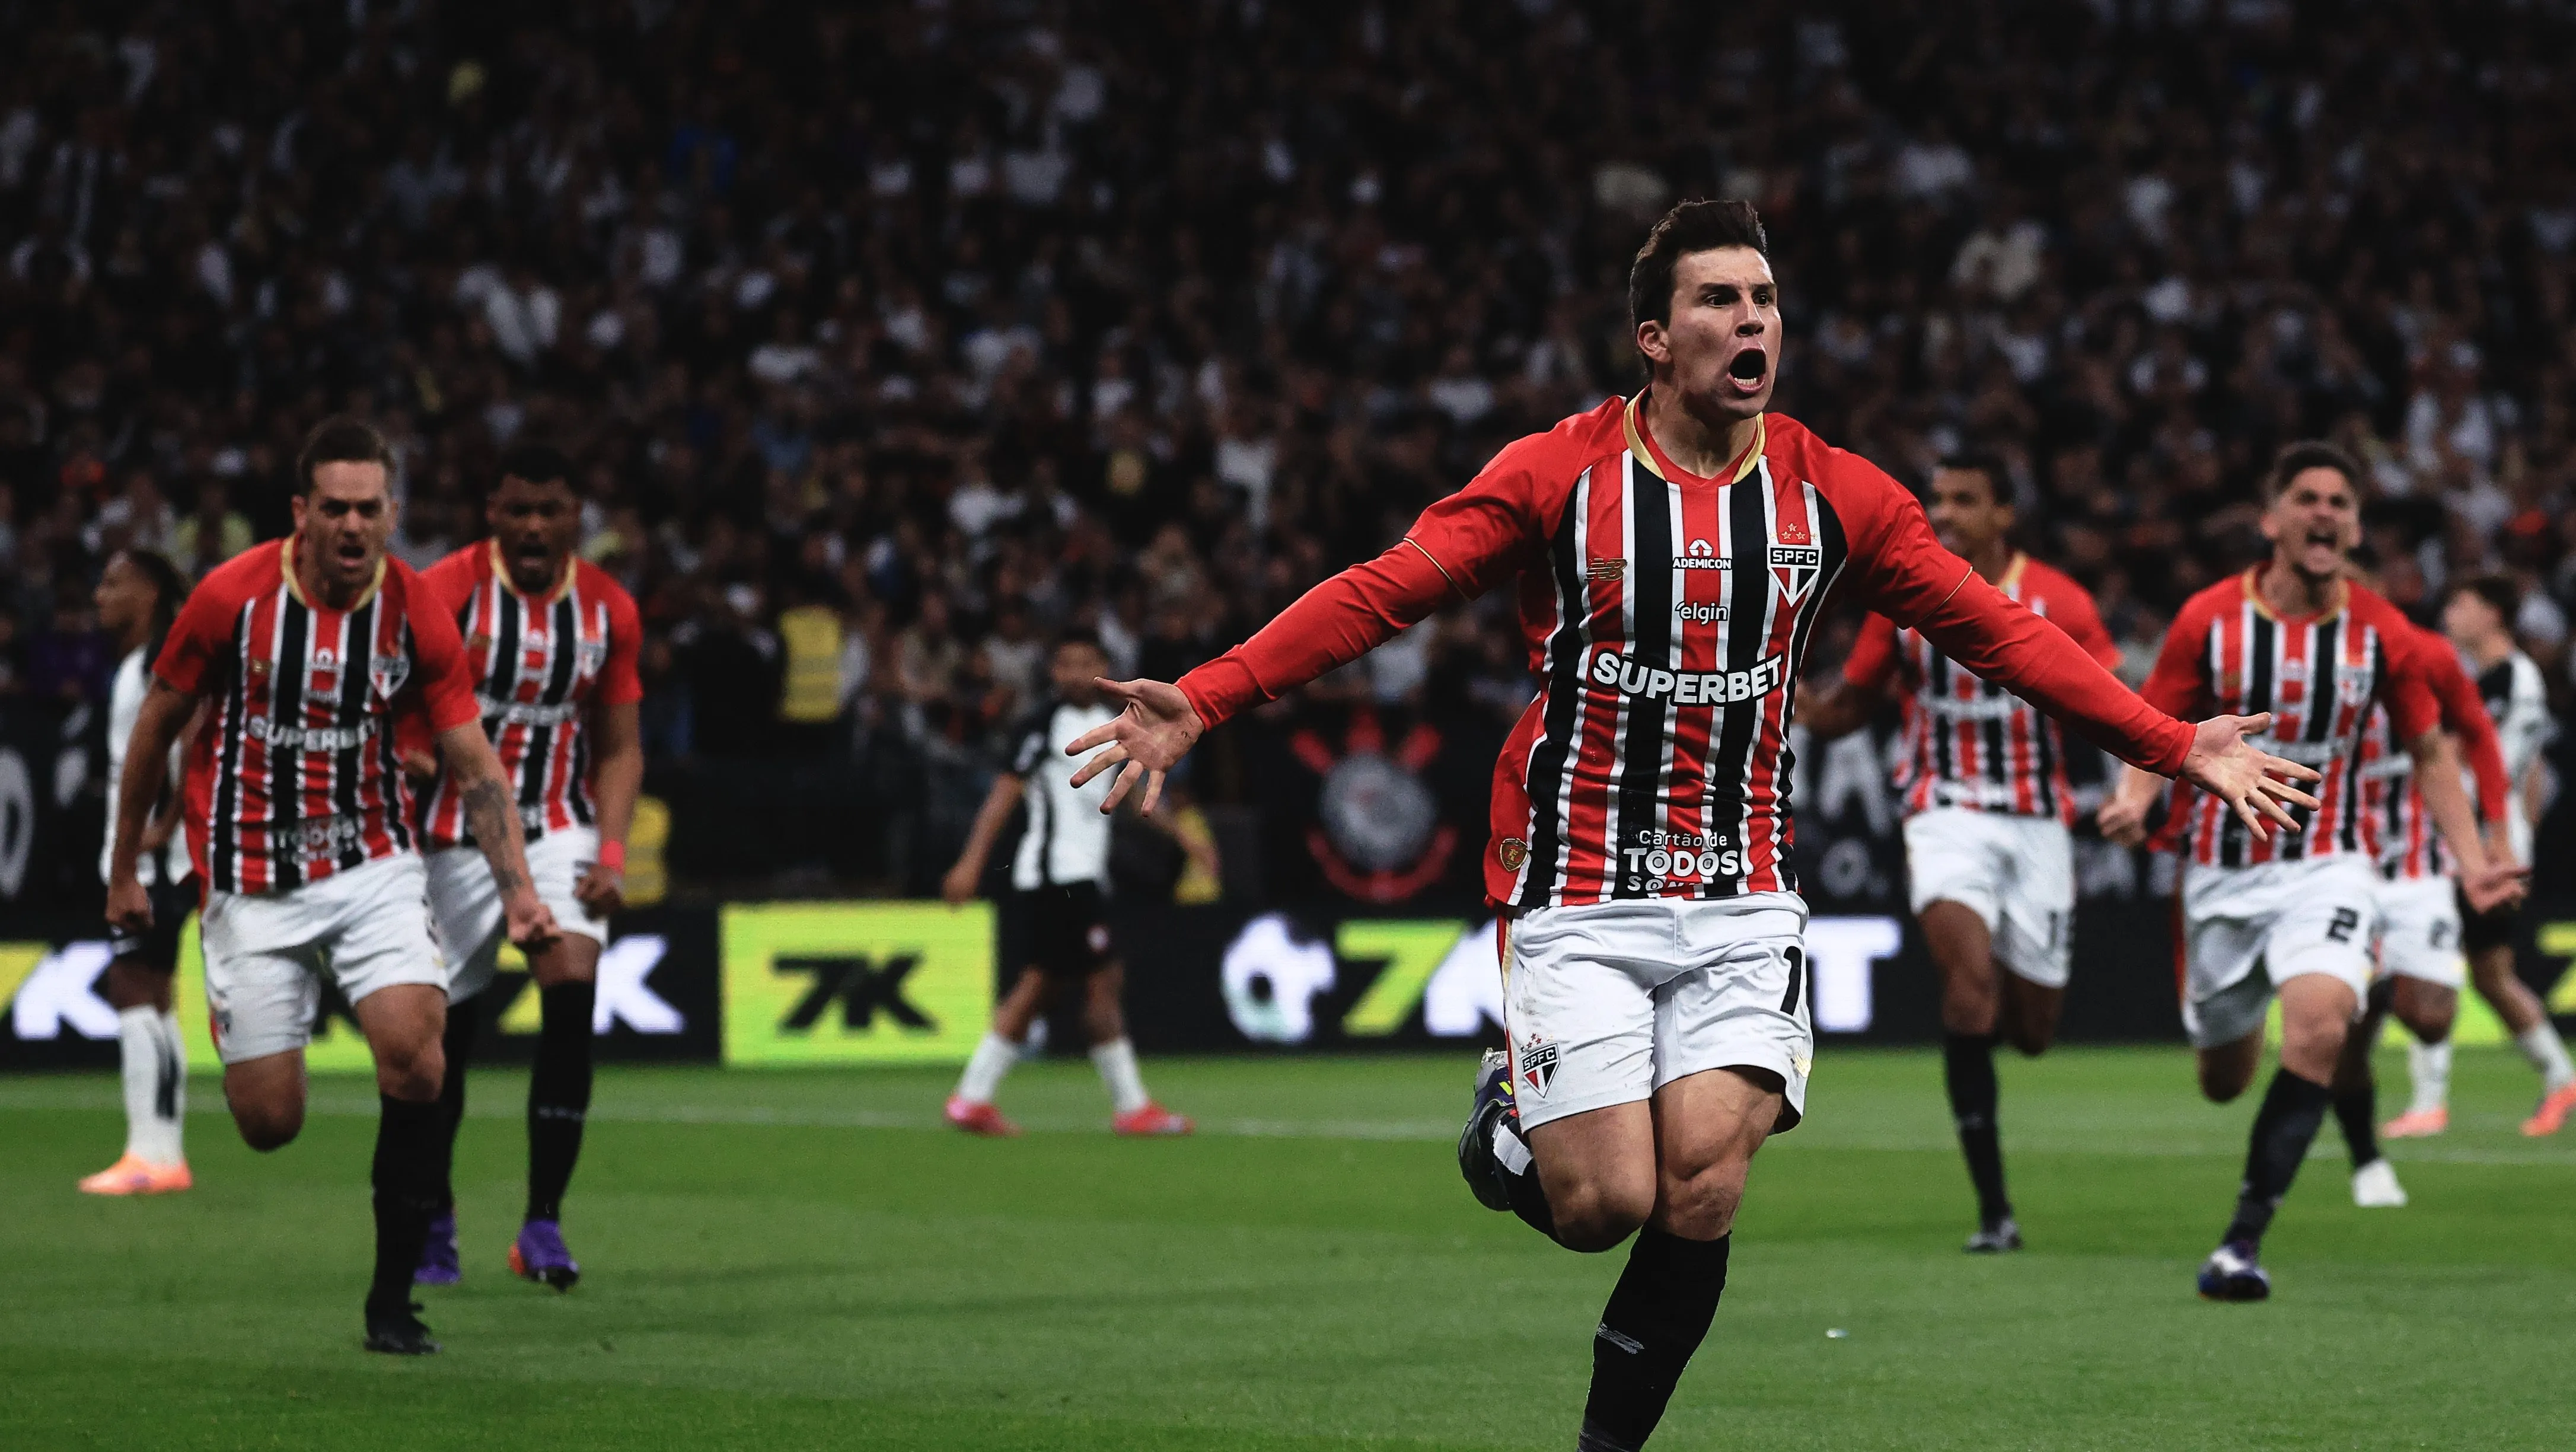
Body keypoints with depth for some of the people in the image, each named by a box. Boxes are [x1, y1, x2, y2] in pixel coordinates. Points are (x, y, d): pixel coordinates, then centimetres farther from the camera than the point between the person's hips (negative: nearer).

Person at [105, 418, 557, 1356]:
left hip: (373, 867, 1)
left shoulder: (416, 611, -7)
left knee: (413, 1044, -23)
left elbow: (475, 764, -3)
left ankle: (393, 1295, -11)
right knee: (268, 1126, -4)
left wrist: (517, 890, -15)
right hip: (253, 883, -1)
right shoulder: (232, 598, -11)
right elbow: (157, 724, 2)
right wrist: (124, 872, 8)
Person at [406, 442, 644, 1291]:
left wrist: (611, 853, -2)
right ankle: (432, 1222, 24)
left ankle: (544, 1223, -14)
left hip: (559, 830, 2)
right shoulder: (446, 592, -8)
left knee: (573, 989, -20)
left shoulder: (609, 610, 3)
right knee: (447, 1031, 3)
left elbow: (619, 748, 10)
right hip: (458, 834, -2)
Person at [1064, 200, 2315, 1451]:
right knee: (1604, 1204, -9)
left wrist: (2175, 744, 4)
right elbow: (1379, 594, -8)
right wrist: (1199, 703, -19)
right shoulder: (1555, 476, -5)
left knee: (1699, 1199, -12)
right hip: (1578, 900, -2)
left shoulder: (1834, 494, 3)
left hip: (1740, 902, 2)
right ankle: (1506, 1125, 27)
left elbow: (1999, 634, 9)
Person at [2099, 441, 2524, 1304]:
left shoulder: (2384, 635, -4)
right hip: (2223, 871, 1)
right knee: (2224, 1079, 11)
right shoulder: (2209, 620, -7)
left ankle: (2245, 1238, -24)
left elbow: (2429, 750, 8)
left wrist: (2472, 862, -2)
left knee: (2319, 1022, -29)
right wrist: (2133, 802, -21)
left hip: (2328, 866, -1)